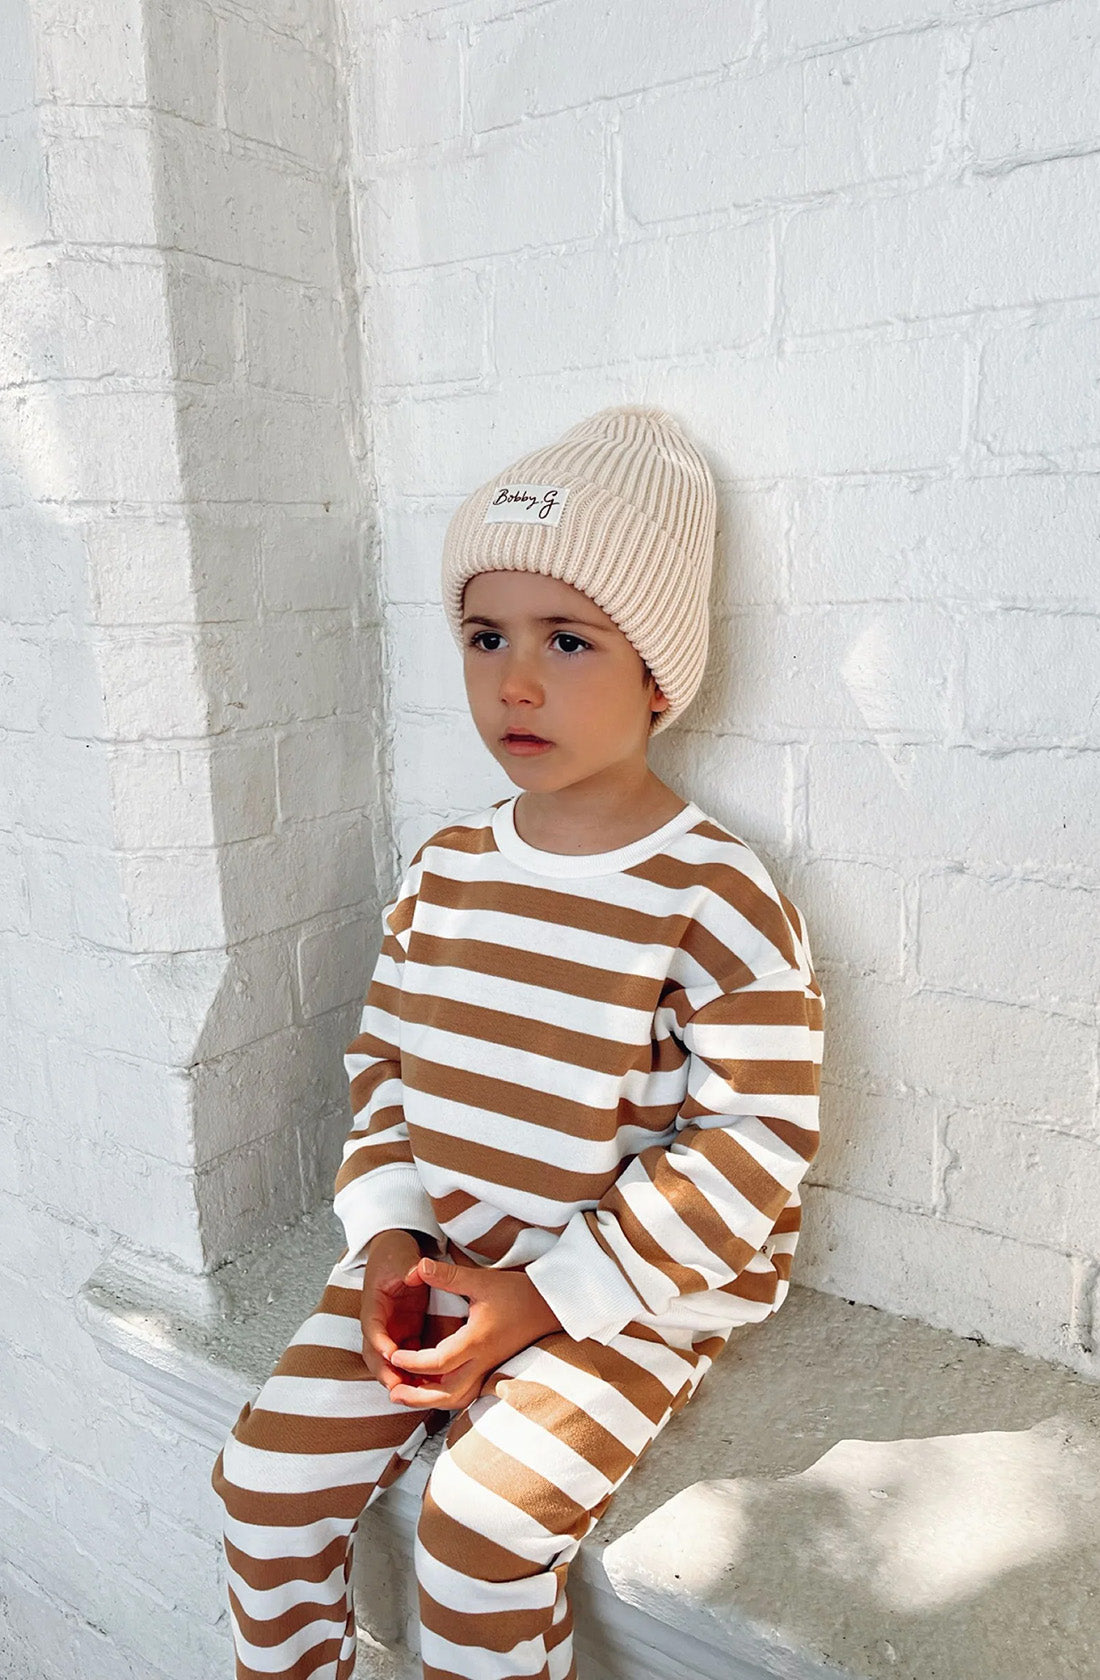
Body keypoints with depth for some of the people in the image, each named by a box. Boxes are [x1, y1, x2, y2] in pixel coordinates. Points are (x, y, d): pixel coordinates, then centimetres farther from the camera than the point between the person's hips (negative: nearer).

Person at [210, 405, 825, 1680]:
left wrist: (547, 1297, -18)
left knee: (482, 1528, -19)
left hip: (631, 1289, -4)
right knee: (268, 1471, -2)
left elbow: (756, 1139, -17)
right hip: (432, 1254, 5)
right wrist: (389, 1237, -5)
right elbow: (381, 1056, 9)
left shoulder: (716, 899, -17)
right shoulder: (443, 871, 1)